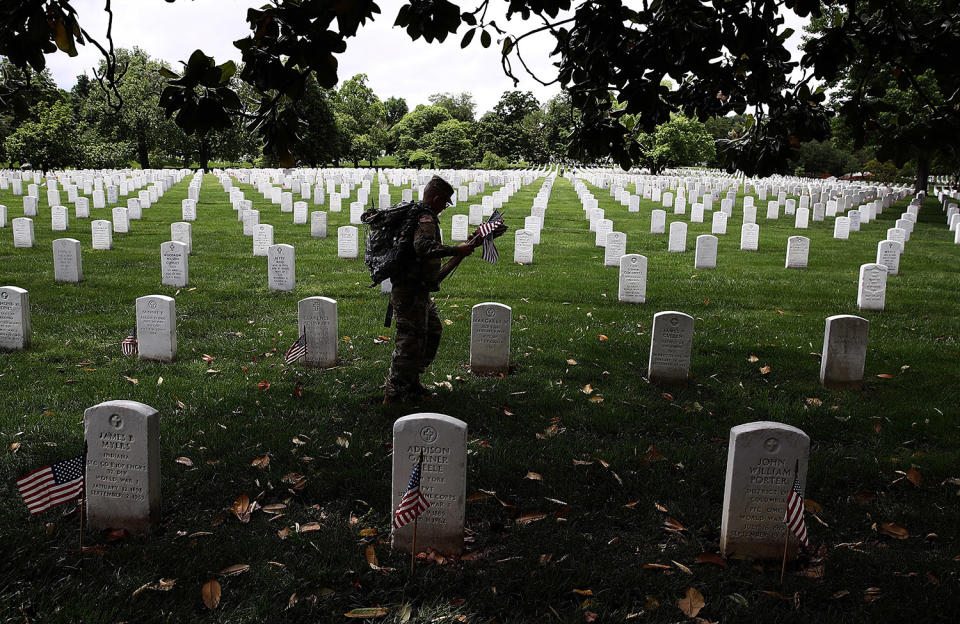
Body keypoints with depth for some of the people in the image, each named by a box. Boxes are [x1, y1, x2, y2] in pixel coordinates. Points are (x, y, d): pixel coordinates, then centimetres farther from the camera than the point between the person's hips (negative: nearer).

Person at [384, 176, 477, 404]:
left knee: (433, 330, 20)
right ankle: (393, 393, 0)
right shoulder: (426, 219, -17)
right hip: (412, 291, -11)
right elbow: (423, 246, -37)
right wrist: (456, 250, -38)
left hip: (417, 291, 11)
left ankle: (410, 382, 28)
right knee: (410, 340, -6)